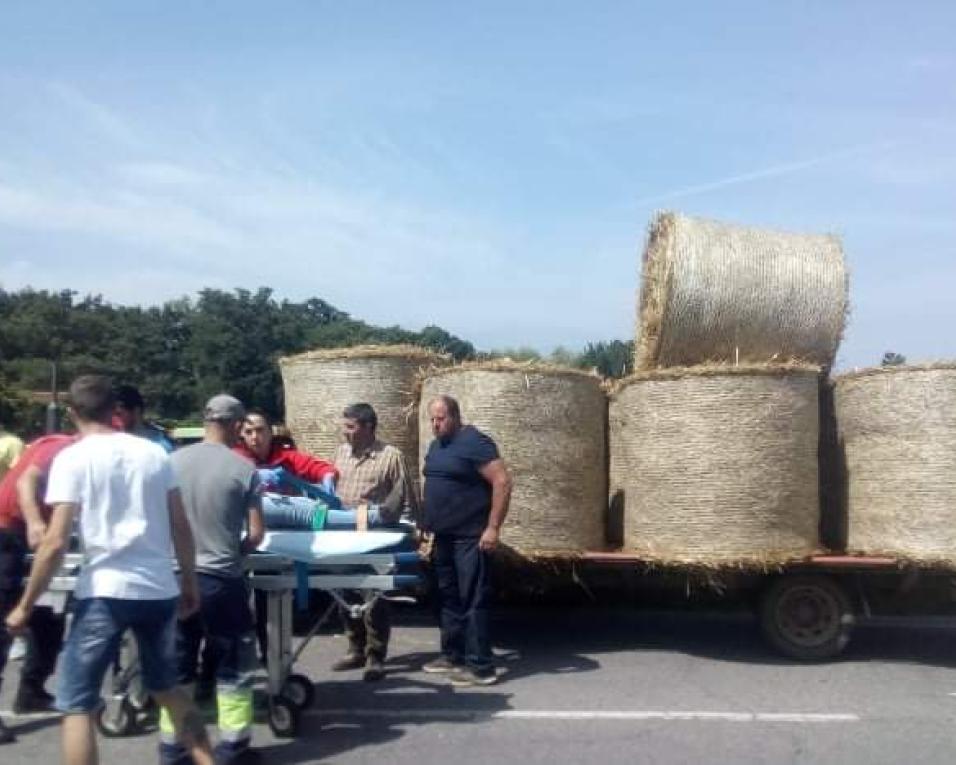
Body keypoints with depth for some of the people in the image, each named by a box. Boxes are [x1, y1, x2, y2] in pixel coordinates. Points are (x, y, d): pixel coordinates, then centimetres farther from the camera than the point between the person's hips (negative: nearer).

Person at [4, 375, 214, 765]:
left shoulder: (71, 458, -5)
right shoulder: (154, 452, 6)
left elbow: (56, 543, -11)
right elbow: (182, 528, 7)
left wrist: (25, 606, 0)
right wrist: (190, 582, 19)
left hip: (104, 592, -4)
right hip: (159, 589, 5)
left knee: (76, 704, 10)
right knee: (167, 687, 24)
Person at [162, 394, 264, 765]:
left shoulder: (174, 461, -1)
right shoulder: (243, 469, -9)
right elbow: (255, 534, -7)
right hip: (222, 580, -4)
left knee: (177, 664, 16)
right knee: (235, 664, 11)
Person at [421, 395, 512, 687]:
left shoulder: (473, 442, -13)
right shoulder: (435, 446, 14)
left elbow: (502, 481, -18)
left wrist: (493, 528, -21)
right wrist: (428, 525, 17)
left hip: (470, 537, -9)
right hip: (444, 537, 9)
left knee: (472, 601, -5)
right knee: (448, 598, 15)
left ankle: (480, 666, 1)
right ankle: (452, 655, 26)